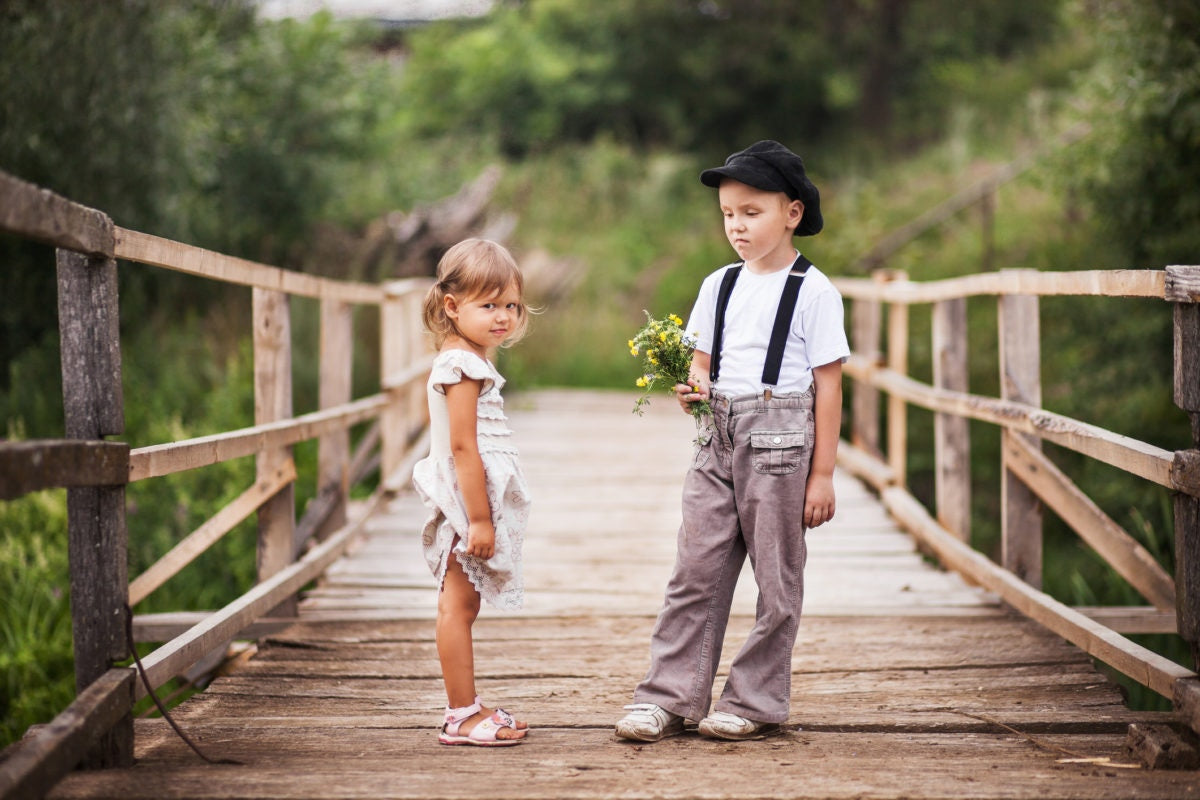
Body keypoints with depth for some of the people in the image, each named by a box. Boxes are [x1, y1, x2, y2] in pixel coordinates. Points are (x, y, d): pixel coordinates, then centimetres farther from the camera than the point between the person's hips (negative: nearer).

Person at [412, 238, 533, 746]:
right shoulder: (464, 366, -15)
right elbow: (463, 446, -21)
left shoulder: (462, 362, 16)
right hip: (469, 501, -10)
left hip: (472, 503, 10)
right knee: (458, 606, -5)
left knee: (460, 605, 14)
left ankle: (466, 709, 21)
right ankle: (463, 715, -2)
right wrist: (479, 518, -22)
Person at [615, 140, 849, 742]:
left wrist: (823, 473, -7)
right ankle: (669, 697, 6)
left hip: (780, 441, -5)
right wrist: (691, 389, -5)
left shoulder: (813, 292, -3)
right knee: (696, 569, 3)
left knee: (776, 576, 3)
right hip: (718, 439, 5)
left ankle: (756, 703, 12)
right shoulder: (718, 286, 13)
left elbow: (828, 385, -5)